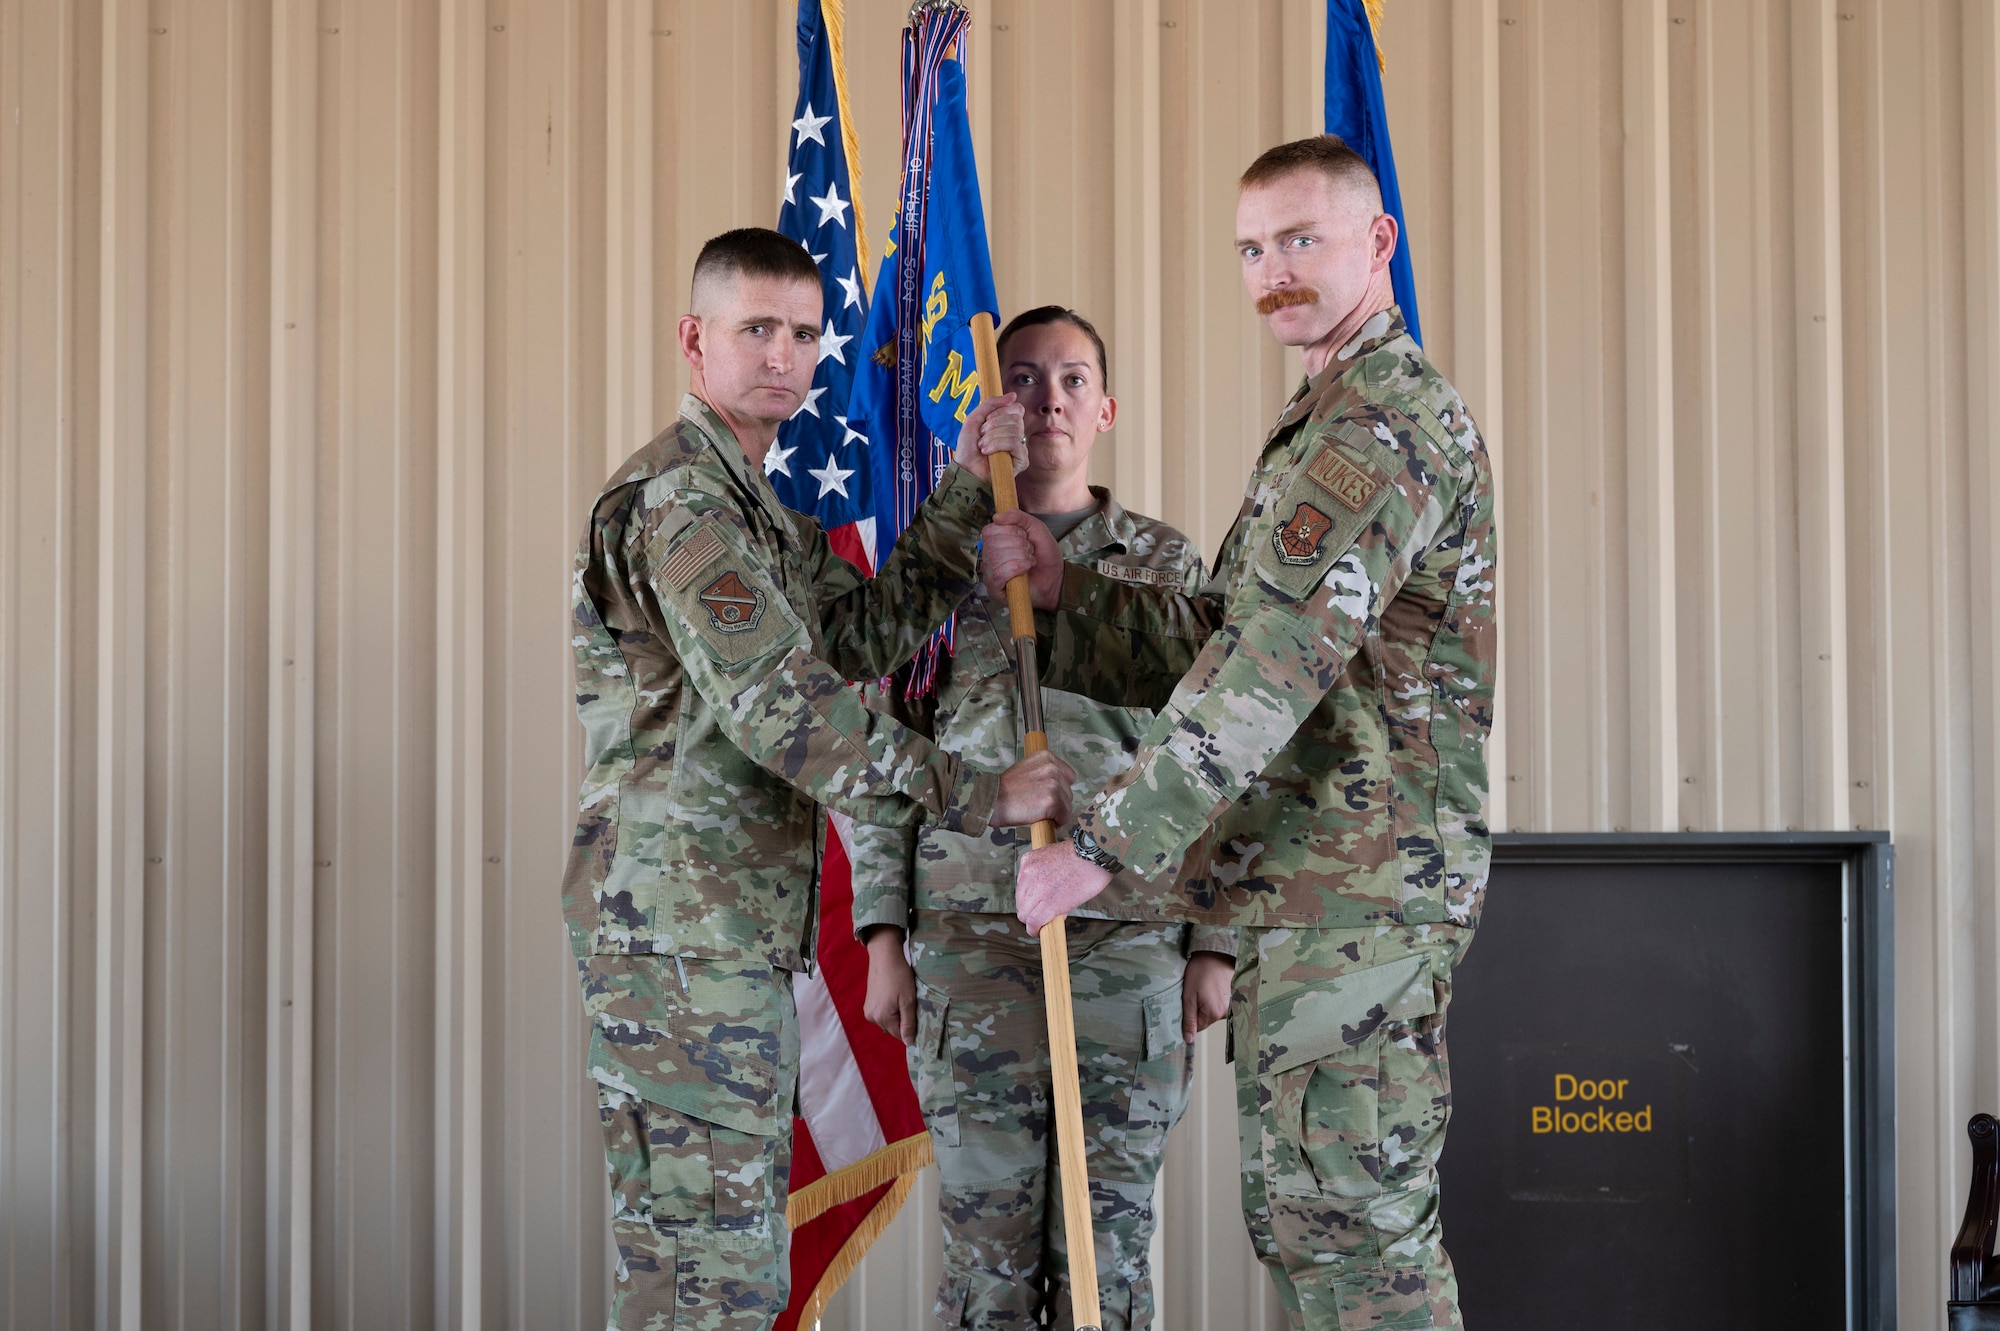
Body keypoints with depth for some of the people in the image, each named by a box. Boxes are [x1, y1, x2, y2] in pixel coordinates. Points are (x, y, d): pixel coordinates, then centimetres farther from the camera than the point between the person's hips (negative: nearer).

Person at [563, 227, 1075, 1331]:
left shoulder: (759, 510, 22)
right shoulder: (678, 497, -12)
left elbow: (868, 634, 16)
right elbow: (781, 707, -19)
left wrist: (964, 492, 11)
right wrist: (975, 796, -16)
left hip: (734, 936, 10)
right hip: (679, 926, -10)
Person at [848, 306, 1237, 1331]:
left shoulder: (1167, 566, 10)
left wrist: (1216, 949, 2)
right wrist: (883, 939, 0)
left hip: (1131, 937, 1)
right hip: (972, 934, 0)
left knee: (1110, 1233, 3)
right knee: (989, 1233, 0)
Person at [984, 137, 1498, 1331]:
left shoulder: (1382, 416, -14)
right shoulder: (1342, 419, 22)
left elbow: (1273, 663, -23)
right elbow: (1212, 640, 20)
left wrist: (1104, 842, -21)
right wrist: (1060, 585, 6)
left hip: (1358, 882, -11)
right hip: (1317, 887, 11)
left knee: (1348, 1224, -7)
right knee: (1302, 1213, 15)